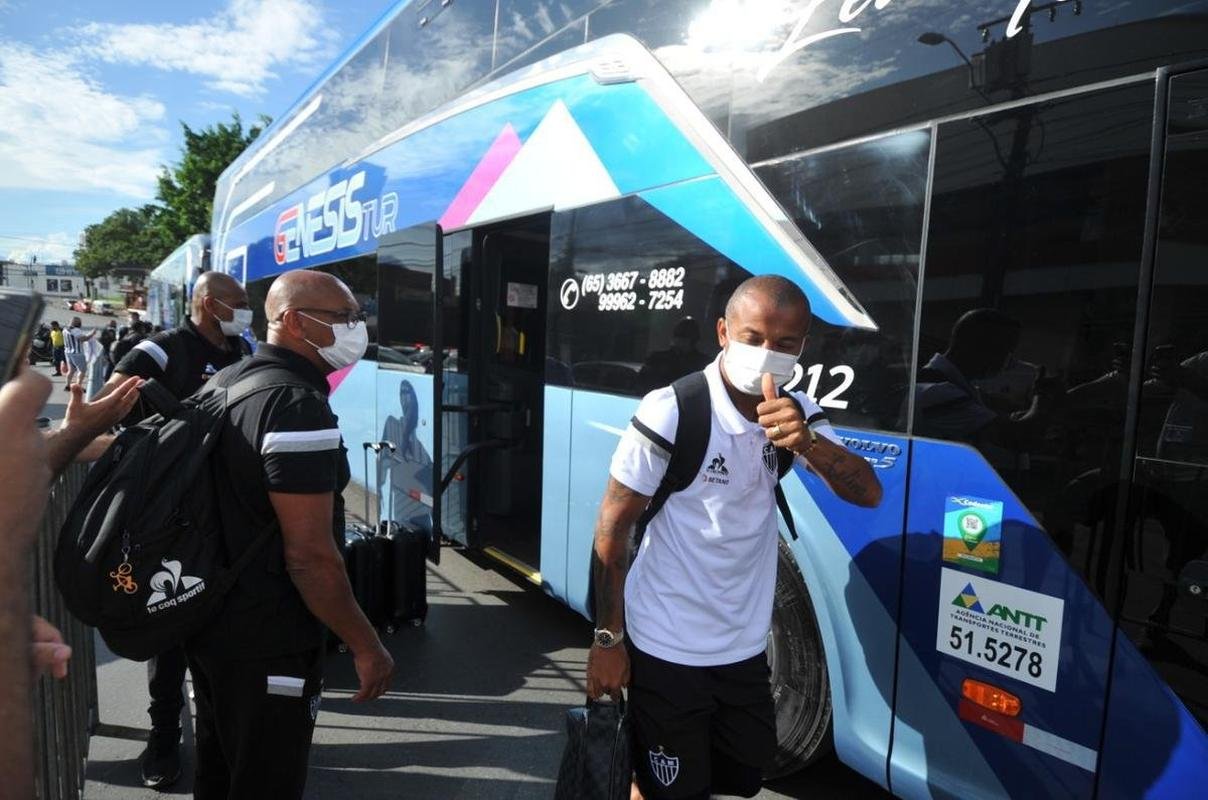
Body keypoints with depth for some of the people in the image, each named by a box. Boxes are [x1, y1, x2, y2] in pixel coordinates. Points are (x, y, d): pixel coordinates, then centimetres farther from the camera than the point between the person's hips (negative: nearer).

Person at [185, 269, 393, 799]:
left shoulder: (220, 384, 6)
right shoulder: (299, 407, -24)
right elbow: (309, 557, -26)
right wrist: (366, 646, -17)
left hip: (207, 623, 9)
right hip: (266, 645, -9)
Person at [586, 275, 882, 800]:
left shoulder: (794, 413, -2)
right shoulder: (672, 413, -20)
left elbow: (868, 493, -11)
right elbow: (613, 527, -14)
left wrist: (807, 443, -30)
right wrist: (608, 638, -11)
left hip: (745, 649, 6)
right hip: (668, 652, -5)